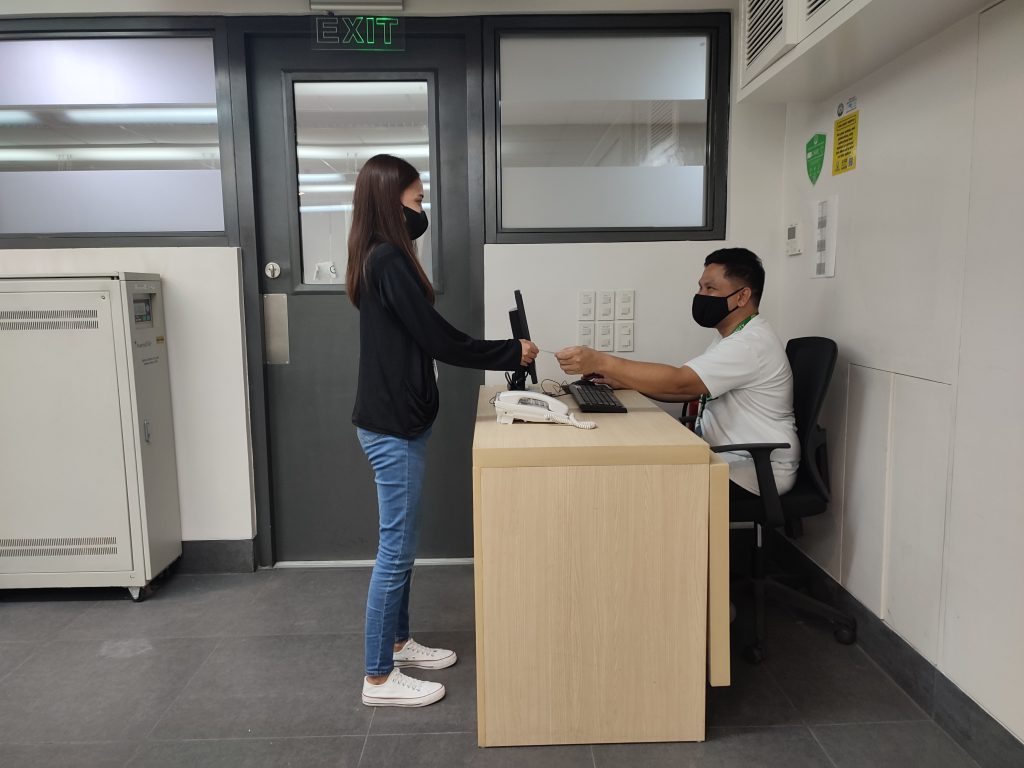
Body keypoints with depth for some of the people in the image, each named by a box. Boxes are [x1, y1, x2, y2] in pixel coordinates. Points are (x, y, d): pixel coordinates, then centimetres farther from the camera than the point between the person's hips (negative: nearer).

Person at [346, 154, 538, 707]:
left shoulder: (378, 254, 10)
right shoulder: (389, 261, -19)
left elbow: (418, 224, 31)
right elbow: (438, 340, -19)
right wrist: (512, 353, -10)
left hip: (393, 418, 11)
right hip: (393, 425, -11)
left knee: (400, 542, 20)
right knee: (396, 548, -1)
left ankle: (397, 642, 36)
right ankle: (379, 677, 13)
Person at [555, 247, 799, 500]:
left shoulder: (751, 344, -21)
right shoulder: (733, 338, 12)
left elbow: (679, 382, -30)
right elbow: (689, 389, 12)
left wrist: (600, 362, -33)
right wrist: (624, 381, 1)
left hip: (758, 471, -9)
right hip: (730, 458, 9)